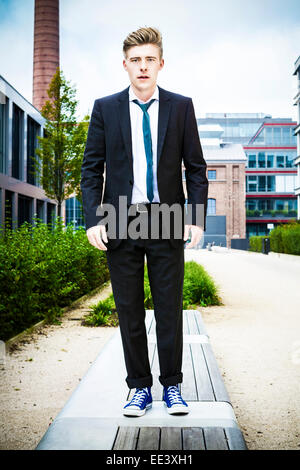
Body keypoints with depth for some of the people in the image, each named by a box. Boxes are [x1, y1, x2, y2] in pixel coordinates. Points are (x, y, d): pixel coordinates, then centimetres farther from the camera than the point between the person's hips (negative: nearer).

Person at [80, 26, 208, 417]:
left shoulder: (181, 107, 6)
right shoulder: (105, 108, 7)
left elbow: (196, 167, 5)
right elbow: (92, 168, 5)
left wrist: (197, 219, -5)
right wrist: (94, 219, -6)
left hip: (167, 223, 0)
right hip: (120, 223, 1)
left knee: (170, 309, 4)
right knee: (129, 312, 7)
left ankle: (172, 387, 20)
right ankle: (140, 387, 22)